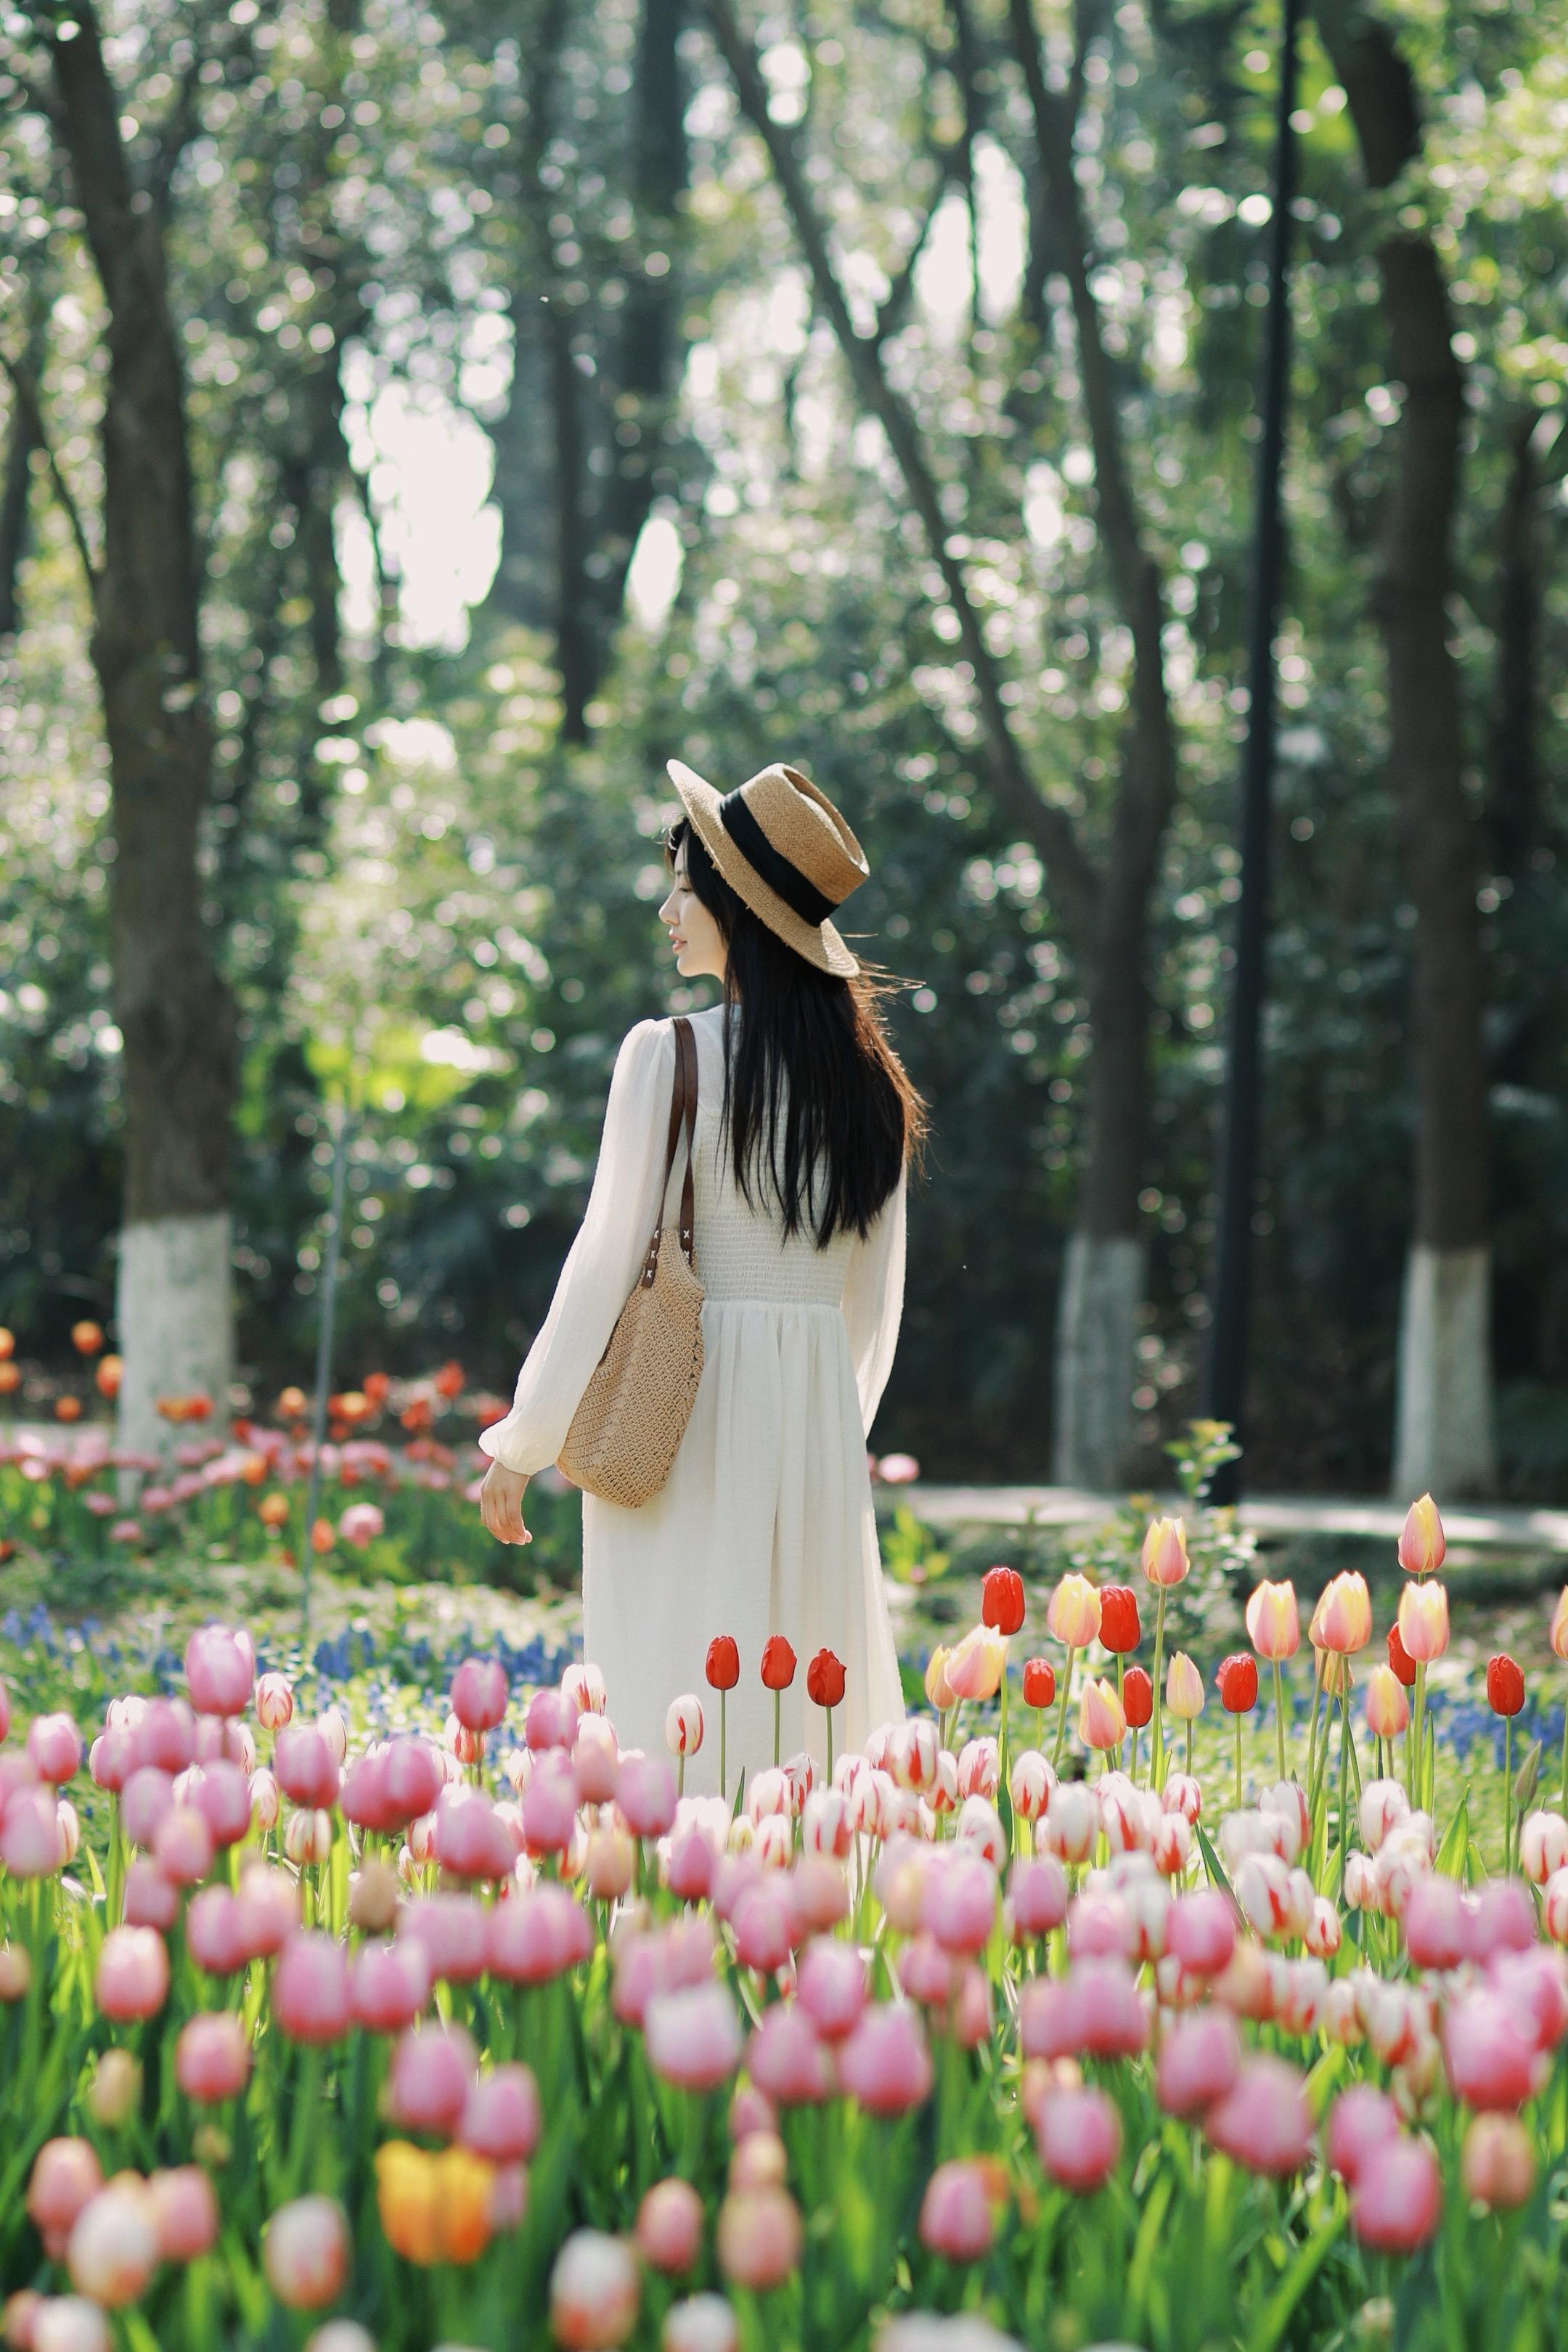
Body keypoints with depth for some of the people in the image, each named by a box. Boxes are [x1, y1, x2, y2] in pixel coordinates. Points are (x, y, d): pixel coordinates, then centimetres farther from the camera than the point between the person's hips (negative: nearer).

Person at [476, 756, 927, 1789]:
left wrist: (522, 1444, 0)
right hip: (817, 1421, 6)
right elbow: (875, 1297, 13)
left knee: (675, 1710, -3)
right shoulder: (867, 1077, 8)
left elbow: (608, 1257, -8)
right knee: (813, 1692, 10)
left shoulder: (670, 1053, -9)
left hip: (687, 1412, -5)